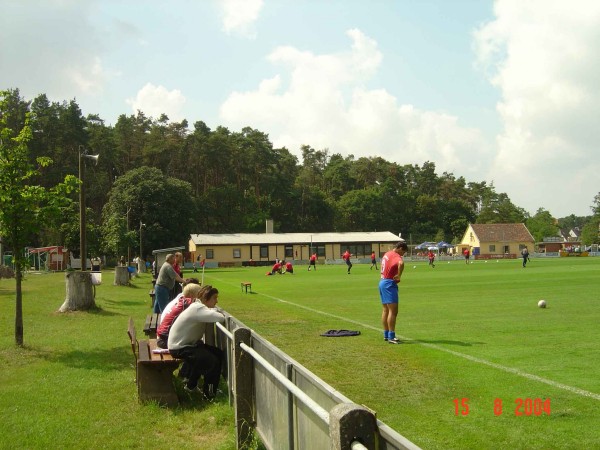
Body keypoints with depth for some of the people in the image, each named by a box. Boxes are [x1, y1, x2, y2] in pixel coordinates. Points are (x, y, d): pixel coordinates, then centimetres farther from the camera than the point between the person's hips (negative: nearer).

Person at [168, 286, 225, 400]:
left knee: (218, 353, 14)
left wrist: (216, 312, -9)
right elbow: (220, 318, -34)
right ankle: (209, 395, 1)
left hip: (189, 343, 11)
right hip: (179, 348, -11)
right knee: (213, 361, -20)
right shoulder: (197, 309, -26)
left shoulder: (199, 306, 6)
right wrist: (220, 314, -14)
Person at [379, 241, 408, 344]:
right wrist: (399, 275, -25)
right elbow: (401, 263, -39)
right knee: (393, 311, -9)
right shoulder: (395, 256, -16)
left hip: (382, 282, 10)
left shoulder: (387, 254, 14)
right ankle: (391, 337, -10)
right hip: (389, 284, -10)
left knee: (385, 310, 14)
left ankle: (386, 335, 20)